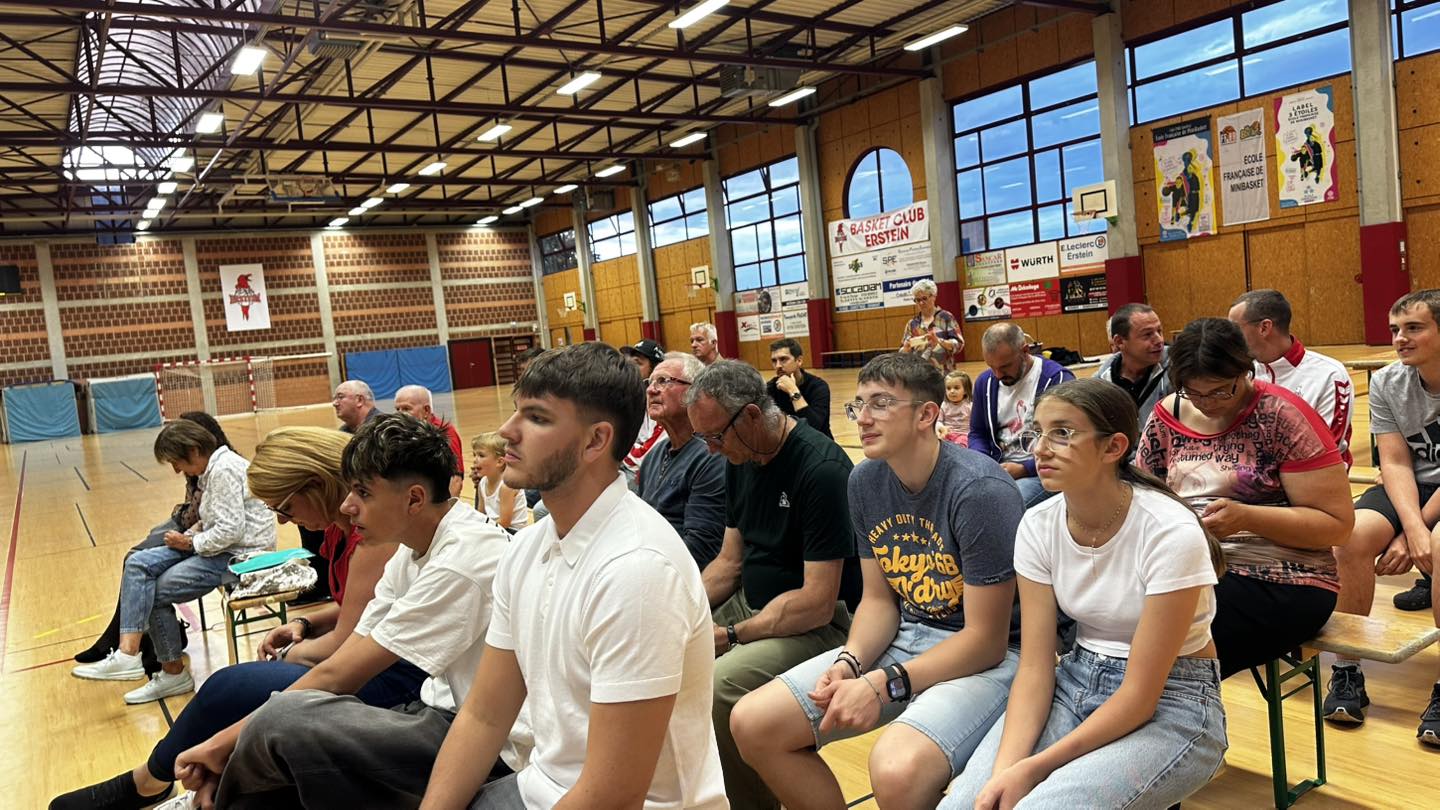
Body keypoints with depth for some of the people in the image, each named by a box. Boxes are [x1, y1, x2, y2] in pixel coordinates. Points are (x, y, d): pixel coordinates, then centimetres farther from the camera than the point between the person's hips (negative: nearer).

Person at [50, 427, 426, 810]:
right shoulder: (342, 525, 7)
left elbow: (344, 645, -22)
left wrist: (295, 653, -3)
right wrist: (304, 624, 3)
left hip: (394, 675, -10)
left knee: (228, 689, -7)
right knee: (230, 686, 8)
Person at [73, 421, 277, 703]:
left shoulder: (224, 470, -19)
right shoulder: (213, 467, 12)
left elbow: (231, 531, -24)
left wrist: (191, 543, -10)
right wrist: (195, 530, 0)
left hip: (241, 554, -10)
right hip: (220, 546, 10)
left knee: (156, 592, -8)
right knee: (138, 564, -3)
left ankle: (174, 673, 5)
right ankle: (127, 652, -9)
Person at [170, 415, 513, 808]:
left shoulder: (461, 560, -21)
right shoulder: (414, 548, 7)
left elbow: (337, 677, -16)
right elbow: (343, 658, 5)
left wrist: (223, 743, -6)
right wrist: (228, 746, -2)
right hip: (438, 715, 8)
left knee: (283, 720, -21)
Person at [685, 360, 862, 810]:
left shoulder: (821, 468, -22)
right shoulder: (740, 460, 5)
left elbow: (817, 602, -23)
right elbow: (730, 560, 11)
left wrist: (733, 634, -19)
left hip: (816, 622, -8)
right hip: (752, 603, 9)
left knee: (720, 687, -30)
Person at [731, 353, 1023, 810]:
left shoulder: (980, 490, -20)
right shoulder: (865, 481, 1)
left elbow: (986, 639, -18)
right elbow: (879, 597, 8)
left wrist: (883, 685, -23)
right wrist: (849, 662, -12)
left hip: (988, 654, -6)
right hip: (905, 637, 7)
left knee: (897, 770, -36)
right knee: (752, 723, -4)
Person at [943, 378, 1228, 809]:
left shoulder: (1170, 533, -22)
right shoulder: (1037, 526, -7)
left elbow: (1141, 694, -20)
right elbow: (1035, 666, -7)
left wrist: (1034, 768, -22)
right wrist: (1005, 769, -21)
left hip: (1170, 705, -4)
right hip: (1075, 683, 4)